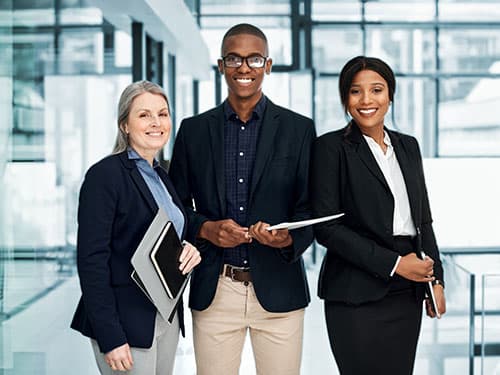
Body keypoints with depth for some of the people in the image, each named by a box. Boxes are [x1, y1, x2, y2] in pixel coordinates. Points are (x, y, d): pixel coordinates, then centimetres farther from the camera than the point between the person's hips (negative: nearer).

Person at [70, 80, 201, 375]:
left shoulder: (161, 176, 12)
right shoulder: (105, 174, -12)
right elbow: (91, 260, -17)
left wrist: (189, 252, -2)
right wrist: (110, 337, -21)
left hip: (167, 315, 7)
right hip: (127, 320, -7)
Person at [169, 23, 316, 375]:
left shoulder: (299, 129, 4)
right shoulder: (194, 129, 7)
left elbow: (310, 208, 4)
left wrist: (289, 238, -17)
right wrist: (205, 228, -10)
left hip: (277, 289, -1)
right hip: (213, 291, 1)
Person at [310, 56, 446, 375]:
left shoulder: (408, 146, 13)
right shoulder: (332, 147, -4)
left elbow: (423, 219, 17)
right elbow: (326, 226, -11)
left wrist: (436, 279, 7)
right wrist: (393, 263, -14)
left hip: (407, 293, 5)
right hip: (357, 296, -5)